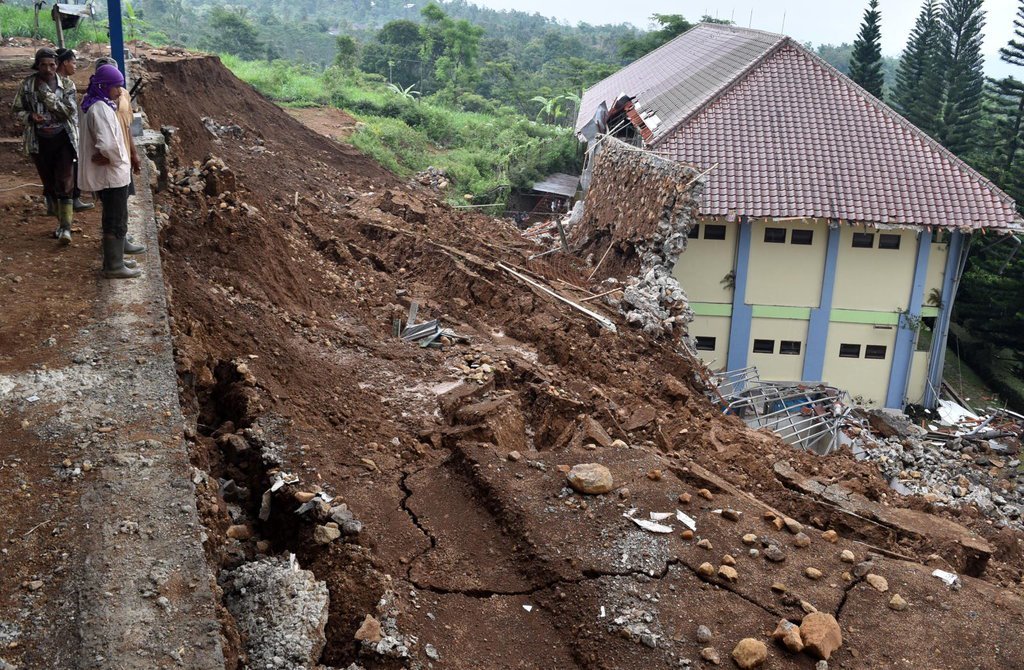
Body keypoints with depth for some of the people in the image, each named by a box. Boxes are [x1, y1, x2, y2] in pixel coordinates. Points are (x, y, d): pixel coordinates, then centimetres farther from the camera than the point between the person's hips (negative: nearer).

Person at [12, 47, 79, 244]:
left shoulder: (66, 84, -4)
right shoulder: (27, 84, -1)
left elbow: (68, 110, -15)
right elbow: (17, 109, 6)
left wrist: (46, 92, -19)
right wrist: (30, 117, -15)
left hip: (63, 139, -2)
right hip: (39, 141, 2)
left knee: (65, 183, -9)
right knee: (50, 183, 11)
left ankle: (66, 227, -7)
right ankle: (62, 220, 26)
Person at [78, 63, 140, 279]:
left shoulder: (98, 105, 9)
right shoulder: (100, 109, -21)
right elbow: (108, 145, -31)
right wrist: (115, 158, -12)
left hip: (107, 174, 10)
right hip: (112, 174, -10)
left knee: (112, 220, 19)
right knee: (117, 222, 0)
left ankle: (114, 260, 29)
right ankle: (114, 267, 7)